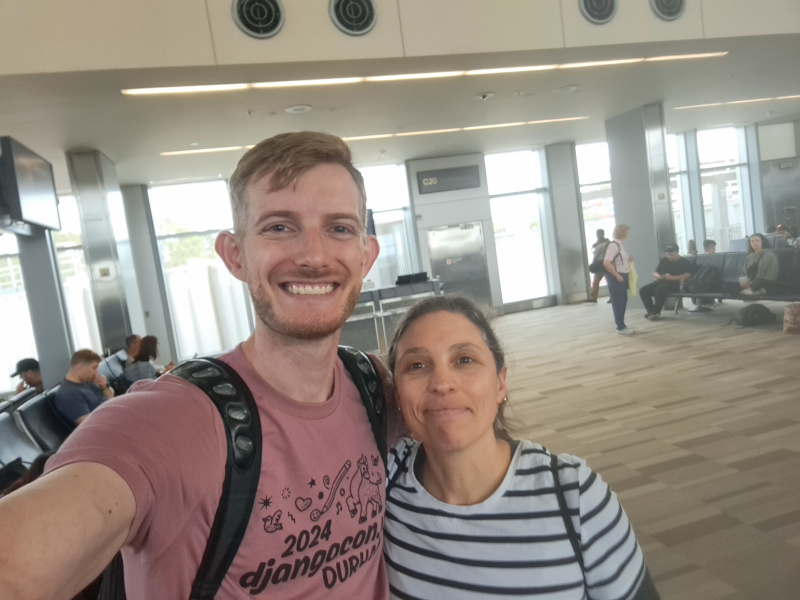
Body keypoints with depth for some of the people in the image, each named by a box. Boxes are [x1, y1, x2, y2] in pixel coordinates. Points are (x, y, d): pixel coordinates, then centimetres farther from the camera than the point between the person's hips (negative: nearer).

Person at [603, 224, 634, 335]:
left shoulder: (620, 245, 11)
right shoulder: (613, 245, -18)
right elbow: (606, 263, -25)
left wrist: (628, 259, 6)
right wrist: (617, 276, -20)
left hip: (622, 276, 10)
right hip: (615, 277, -10)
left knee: (623, 301, 15)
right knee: (618, 302, -1)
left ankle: (622, 325, 25)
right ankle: (620, 327, 8)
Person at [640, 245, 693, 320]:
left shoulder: (684, 262, 4)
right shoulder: (663, 260, 21)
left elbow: (687, 275, -12)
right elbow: (655, 273, 21)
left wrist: (671, 277, -20)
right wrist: (658, 276, -5)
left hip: (674, 283, -6)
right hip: (661, 281, 6)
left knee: (659, 290, -38)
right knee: (643, 290, -17)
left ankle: (656, 312, -23)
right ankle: (651, 311, -22)